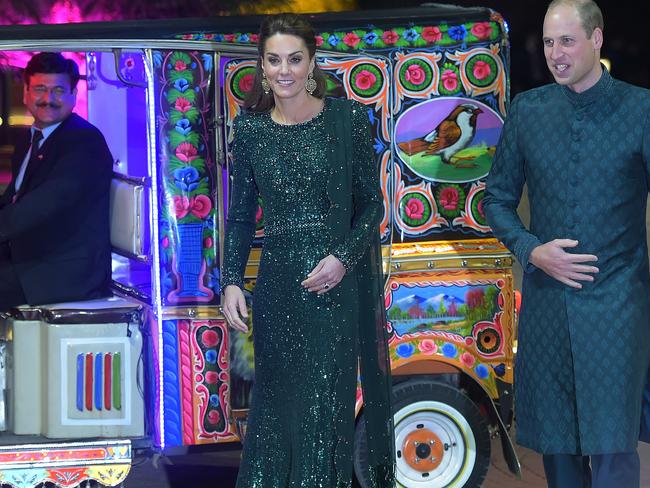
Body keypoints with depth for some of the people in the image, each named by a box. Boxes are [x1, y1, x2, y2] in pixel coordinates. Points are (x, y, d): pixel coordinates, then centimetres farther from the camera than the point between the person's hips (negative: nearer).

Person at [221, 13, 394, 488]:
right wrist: (231, 282, -3)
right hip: (277, 286, 3)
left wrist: (343, 258, -15)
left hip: (337, 285, -2)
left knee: (325, 406, -1)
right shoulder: (250, 128, 4)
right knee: (276, 404, 10)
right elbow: (241, 215, 7)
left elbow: (371, 204, -1)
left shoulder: (348, 118, -4)